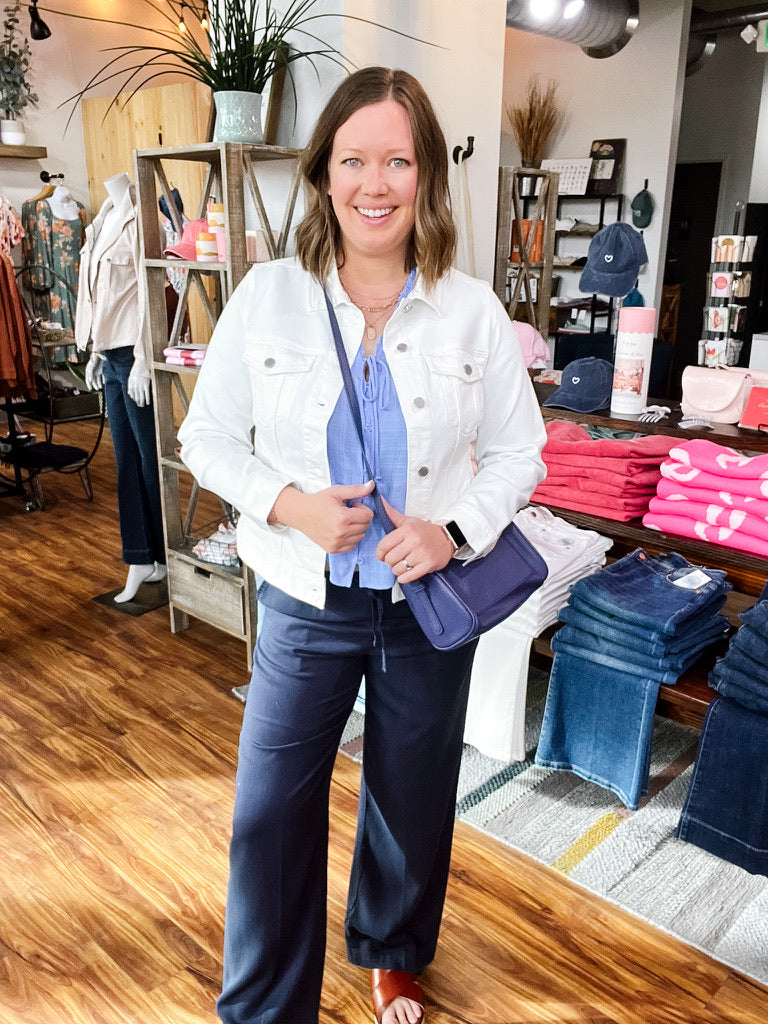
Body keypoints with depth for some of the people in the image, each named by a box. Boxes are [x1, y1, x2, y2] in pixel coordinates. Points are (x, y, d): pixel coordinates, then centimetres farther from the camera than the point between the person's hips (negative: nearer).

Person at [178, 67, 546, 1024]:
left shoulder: (473, 311, -5)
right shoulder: (267, 296, -6)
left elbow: (519, 452, 1)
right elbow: (207, 436, -1)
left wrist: (456, 530, -16)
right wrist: (287, 505, -18)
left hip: (429, 606, 1)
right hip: (305, 607, 0)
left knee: (411, 803, 20)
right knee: (270, 815, 8)